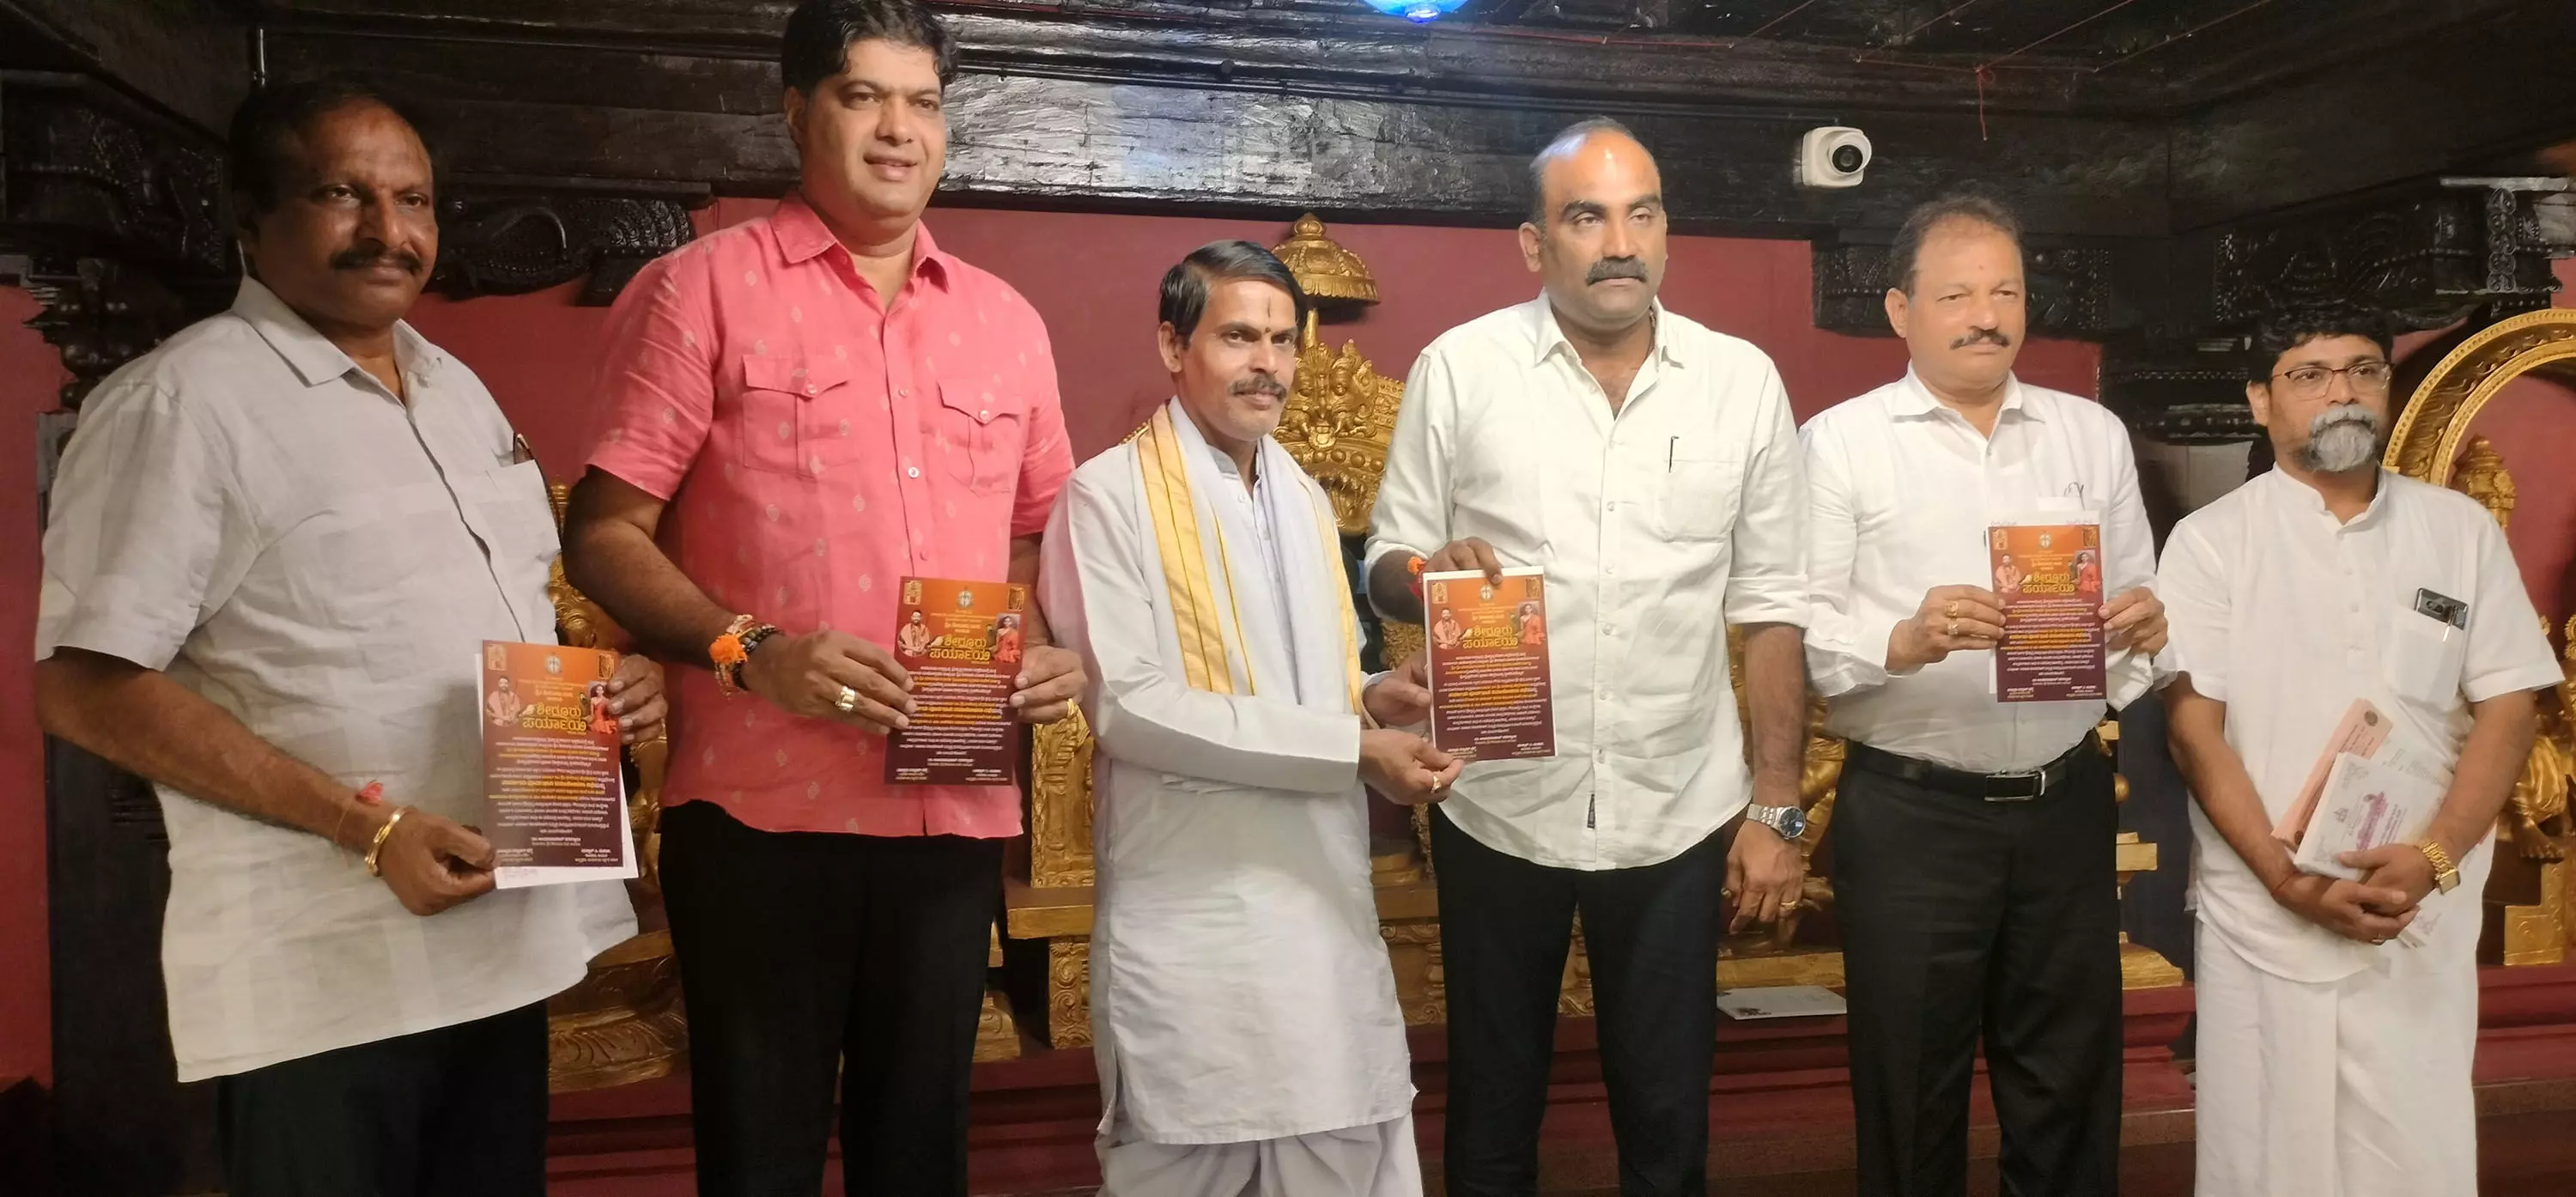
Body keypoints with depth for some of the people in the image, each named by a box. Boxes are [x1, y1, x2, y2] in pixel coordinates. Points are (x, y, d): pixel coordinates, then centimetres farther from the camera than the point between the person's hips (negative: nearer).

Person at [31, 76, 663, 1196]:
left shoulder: (459, 390, 13)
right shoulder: (183, 400, -10)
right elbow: (86, 686, -15)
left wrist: (604, 681, 0)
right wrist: (362, 825, -21)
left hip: (505, 938, 7)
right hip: (325, 978, -7)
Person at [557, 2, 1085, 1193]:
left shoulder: (1005, 322, 13)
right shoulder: (700, 289, -1)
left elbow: (1040, 531, 21)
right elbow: (604, 533, -4)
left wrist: (1053, 646, 1)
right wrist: (749, 651, -19)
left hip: (956, 813, 4)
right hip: (761, 809, -4)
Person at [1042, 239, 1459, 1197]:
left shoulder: (1306, 500, 16)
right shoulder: (1110, 496, -8)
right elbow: (1128, 707, -16)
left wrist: (1373, 699, -2)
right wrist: (1351, 747, -17)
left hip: (1327, 904, 6)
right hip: (1192, 918, -6)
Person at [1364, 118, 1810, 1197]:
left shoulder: (1743, 381, 1)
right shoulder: (1458, 369, -4)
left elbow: (1772, 611, 4)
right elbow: (1388, 569, 1)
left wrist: (1776, 809, 0)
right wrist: (1431, 574, -22)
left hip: (1679, 817, 1)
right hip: (1500, 812, -1)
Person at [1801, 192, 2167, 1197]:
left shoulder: (2093, 435, 11)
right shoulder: (1841, 442, -2)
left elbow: (2141, 608, 11)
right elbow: (1798, 635, -9)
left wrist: (2146, 628, -11)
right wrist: (1903, 641, -27)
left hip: (2067, 806, 4)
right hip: (1909, 817, -3)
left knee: (2070, 1095, 14)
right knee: (1913, 1096, 8)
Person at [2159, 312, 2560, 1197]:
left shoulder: (2462, 531, 8)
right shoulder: (2210, 542, 0)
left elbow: (2507, 710, 5)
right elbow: (2194, 729, -5)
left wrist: (2434, 857, -10)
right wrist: (2287, 878, -14)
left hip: (2426, 919, 2)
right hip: (2264, 918, -2)